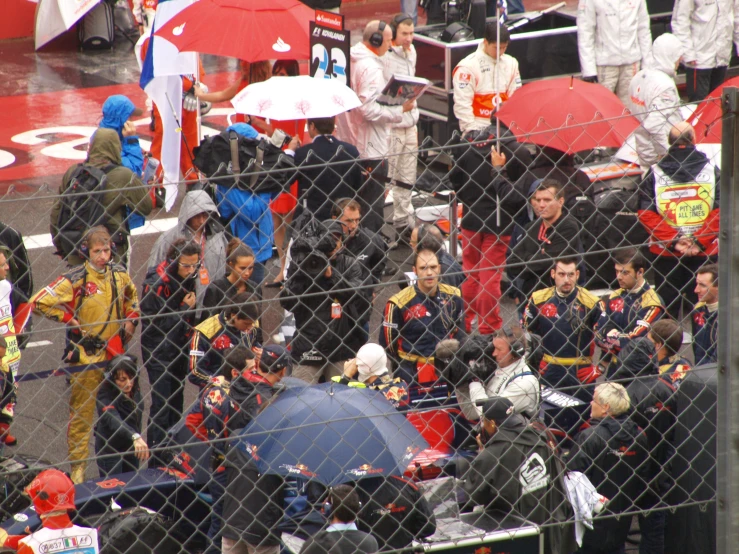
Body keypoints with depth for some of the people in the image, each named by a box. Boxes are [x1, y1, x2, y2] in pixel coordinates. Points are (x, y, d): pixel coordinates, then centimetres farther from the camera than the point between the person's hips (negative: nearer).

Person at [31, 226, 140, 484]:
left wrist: (130, 320, 10)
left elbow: (131, 296, 26)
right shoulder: (75, 279, -14)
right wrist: (70, 320, -15)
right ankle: (78, 466, 8)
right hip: (85, 353, -5)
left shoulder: (119, 274, 3)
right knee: (81, 411, 0)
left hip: (115, 350, 5)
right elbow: (40, 302, -18)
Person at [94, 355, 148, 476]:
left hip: (131, 447, 6)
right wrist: (135, 437, -62)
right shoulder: (106, 397, -29)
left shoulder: (135, 392, -10)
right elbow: (114, 421, -47)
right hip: (110, 449, -6)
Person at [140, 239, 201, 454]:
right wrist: (185, 308, -18)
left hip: (179, 349, 7)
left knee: (176, 403, 15)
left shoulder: (187, 278, 2)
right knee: (161, 404, -6)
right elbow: (156, 323, -22)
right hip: (159, 353, -7)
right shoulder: (156, 282, -22)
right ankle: (156, 453, 0)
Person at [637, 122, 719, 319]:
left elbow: (646, 214, -8)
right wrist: (700, 241, -9)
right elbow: (720, 211, -9)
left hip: (666, 253, 0)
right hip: (704, 253, 0)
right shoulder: (711, 170, -2)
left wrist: (672, 241, -9)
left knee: (667, 311, 7)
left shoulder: (655, 172, -1)